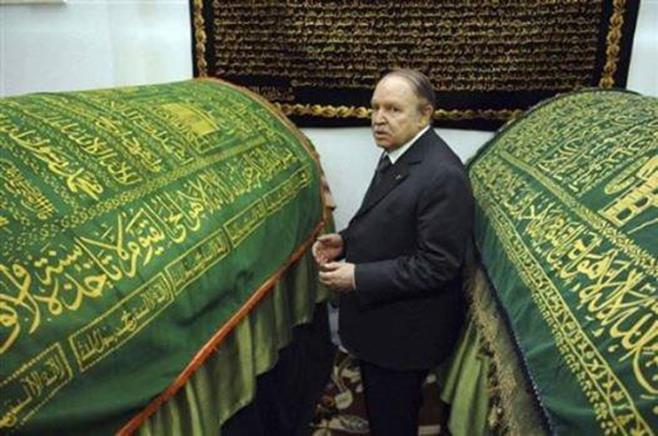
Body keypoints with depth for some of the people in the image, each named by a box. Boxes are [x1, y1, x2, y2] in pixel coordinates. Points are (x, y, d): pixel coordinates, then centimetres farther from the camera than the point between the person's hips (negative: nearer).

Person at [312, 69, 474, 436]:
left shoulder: (443, 176, -27)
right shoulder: (397, 154, 3)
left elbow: (436, 266, -26)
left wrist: (358, 278, -24)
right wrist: (345, 241, -1)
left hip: (405, 328, -8)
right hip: (381, 316, 9)